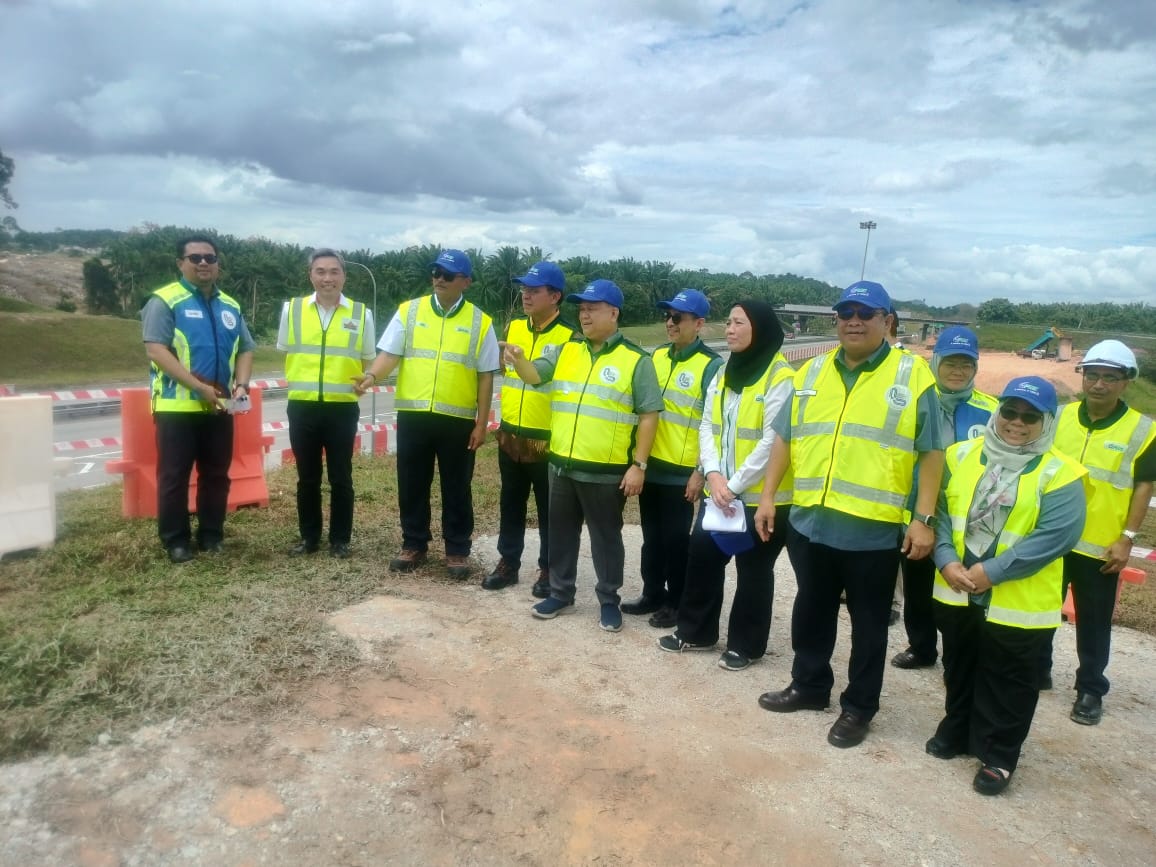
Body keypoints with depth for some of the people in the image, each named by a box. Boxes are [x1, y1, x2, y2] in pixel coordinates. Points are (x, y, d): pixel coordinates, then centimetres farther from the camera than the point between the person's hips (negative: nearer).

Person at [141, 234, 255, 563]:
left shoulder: (230, 307, 13)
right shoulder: (164, 301, -5)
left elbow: (245, 349, 16)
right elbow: (156, 350, -15)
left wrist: (241, 384, -4)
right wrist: (199, 387, -21)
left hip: (220, 408, 5)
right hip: (177, 406, -5)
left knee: (217, 475, 11)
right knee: (174, 476, 3)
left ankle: (211, 535, 24)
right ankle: (176, 540, 14)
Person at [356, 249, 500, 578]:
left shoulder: (480, 322, 2)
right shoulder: (409, 311, 4)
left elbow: (486, 377, 2)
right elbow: (389, 353, 1)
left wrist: (481, 424, -1)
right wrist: (371, 376, -21)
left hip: (458, 419, -1)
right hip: (412, 415, 2)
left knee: (456, 489, 8)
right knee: (412, 485, 11)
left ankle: (457, 550, 21)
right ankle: (414, 545, 26)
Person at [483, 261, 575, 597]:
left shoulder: (569, 337, -11)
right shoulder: (512, 328, 7)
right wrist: (503, 423, 15)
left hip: (548, 440, -5)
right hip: (510, 435, 6)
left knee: (549, 510, 7)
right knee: (510, 504, 16)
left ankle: (549, 570, 21)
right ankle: (508, 563, 30)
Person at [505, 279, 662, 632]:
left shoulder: (636, 360, -6)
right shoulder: (566, 351, 9)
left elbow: (649, 415, -7)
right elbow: (534, 375, 0)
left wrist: (639, 465, -11)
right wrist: (518, 359, -23)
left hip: (606, 470, -5)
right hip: (561, 464, 5)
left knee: (606, 537, 9)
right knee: (561, 533, 16)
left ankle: (609, 601, 24)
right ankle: (560, 593, 31)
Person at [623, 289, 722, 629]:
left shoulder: (711, 366, -10)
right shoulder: (656, 356, 8)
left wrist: (700, 472, -14)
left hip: (682, 471, -6)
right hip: (650, 465, 6)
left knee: (675, 539, 6)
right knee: (652, 536, 16)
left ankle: (675, 603, 21)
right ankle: (652, 594, 31)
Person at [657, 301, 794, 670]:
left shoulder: (780, 377, -12)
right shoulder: (724, 373, 11)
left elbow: (772, 441, -18)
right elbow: (707, 426, 6)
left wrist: (735, 485, -17)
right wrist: (713, 474, -9)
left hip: (760, 495, -6)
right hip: (719, 491, 7)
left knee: (753, 571, 8)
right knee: (702, 557, 11)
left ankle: (745, 644, 24)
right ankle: (695, 631, 28)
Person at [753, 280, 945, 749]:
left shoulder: (913, 375, -4)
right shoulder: (811, 372, 8)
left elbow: (931, 453, -4)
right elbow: (784, 439, 12)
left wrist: (923, 519, -9)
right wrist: (768, 496, 8)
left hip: (873, 529, -4)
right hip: (810, 521, 4)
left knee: (868, 624, 12)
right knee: (811, 612, 19)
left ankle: (858, 707, 28)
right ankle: (809, 685, 38)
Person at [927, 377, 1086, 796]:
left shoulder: (1059, 475, -10)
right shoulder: (962, 456, 2)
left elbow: (1055, 537, -18)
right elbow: (939, 509, 0)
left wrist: (992, 571, -22)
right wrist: (946, 561, -15)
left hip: (1018, 604, -4)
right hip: (957, 593, 4)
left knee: (1006, 681, 11)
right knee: (959, 669, 20)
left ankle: (997, 754, 26)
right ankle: (956, 731, 39)